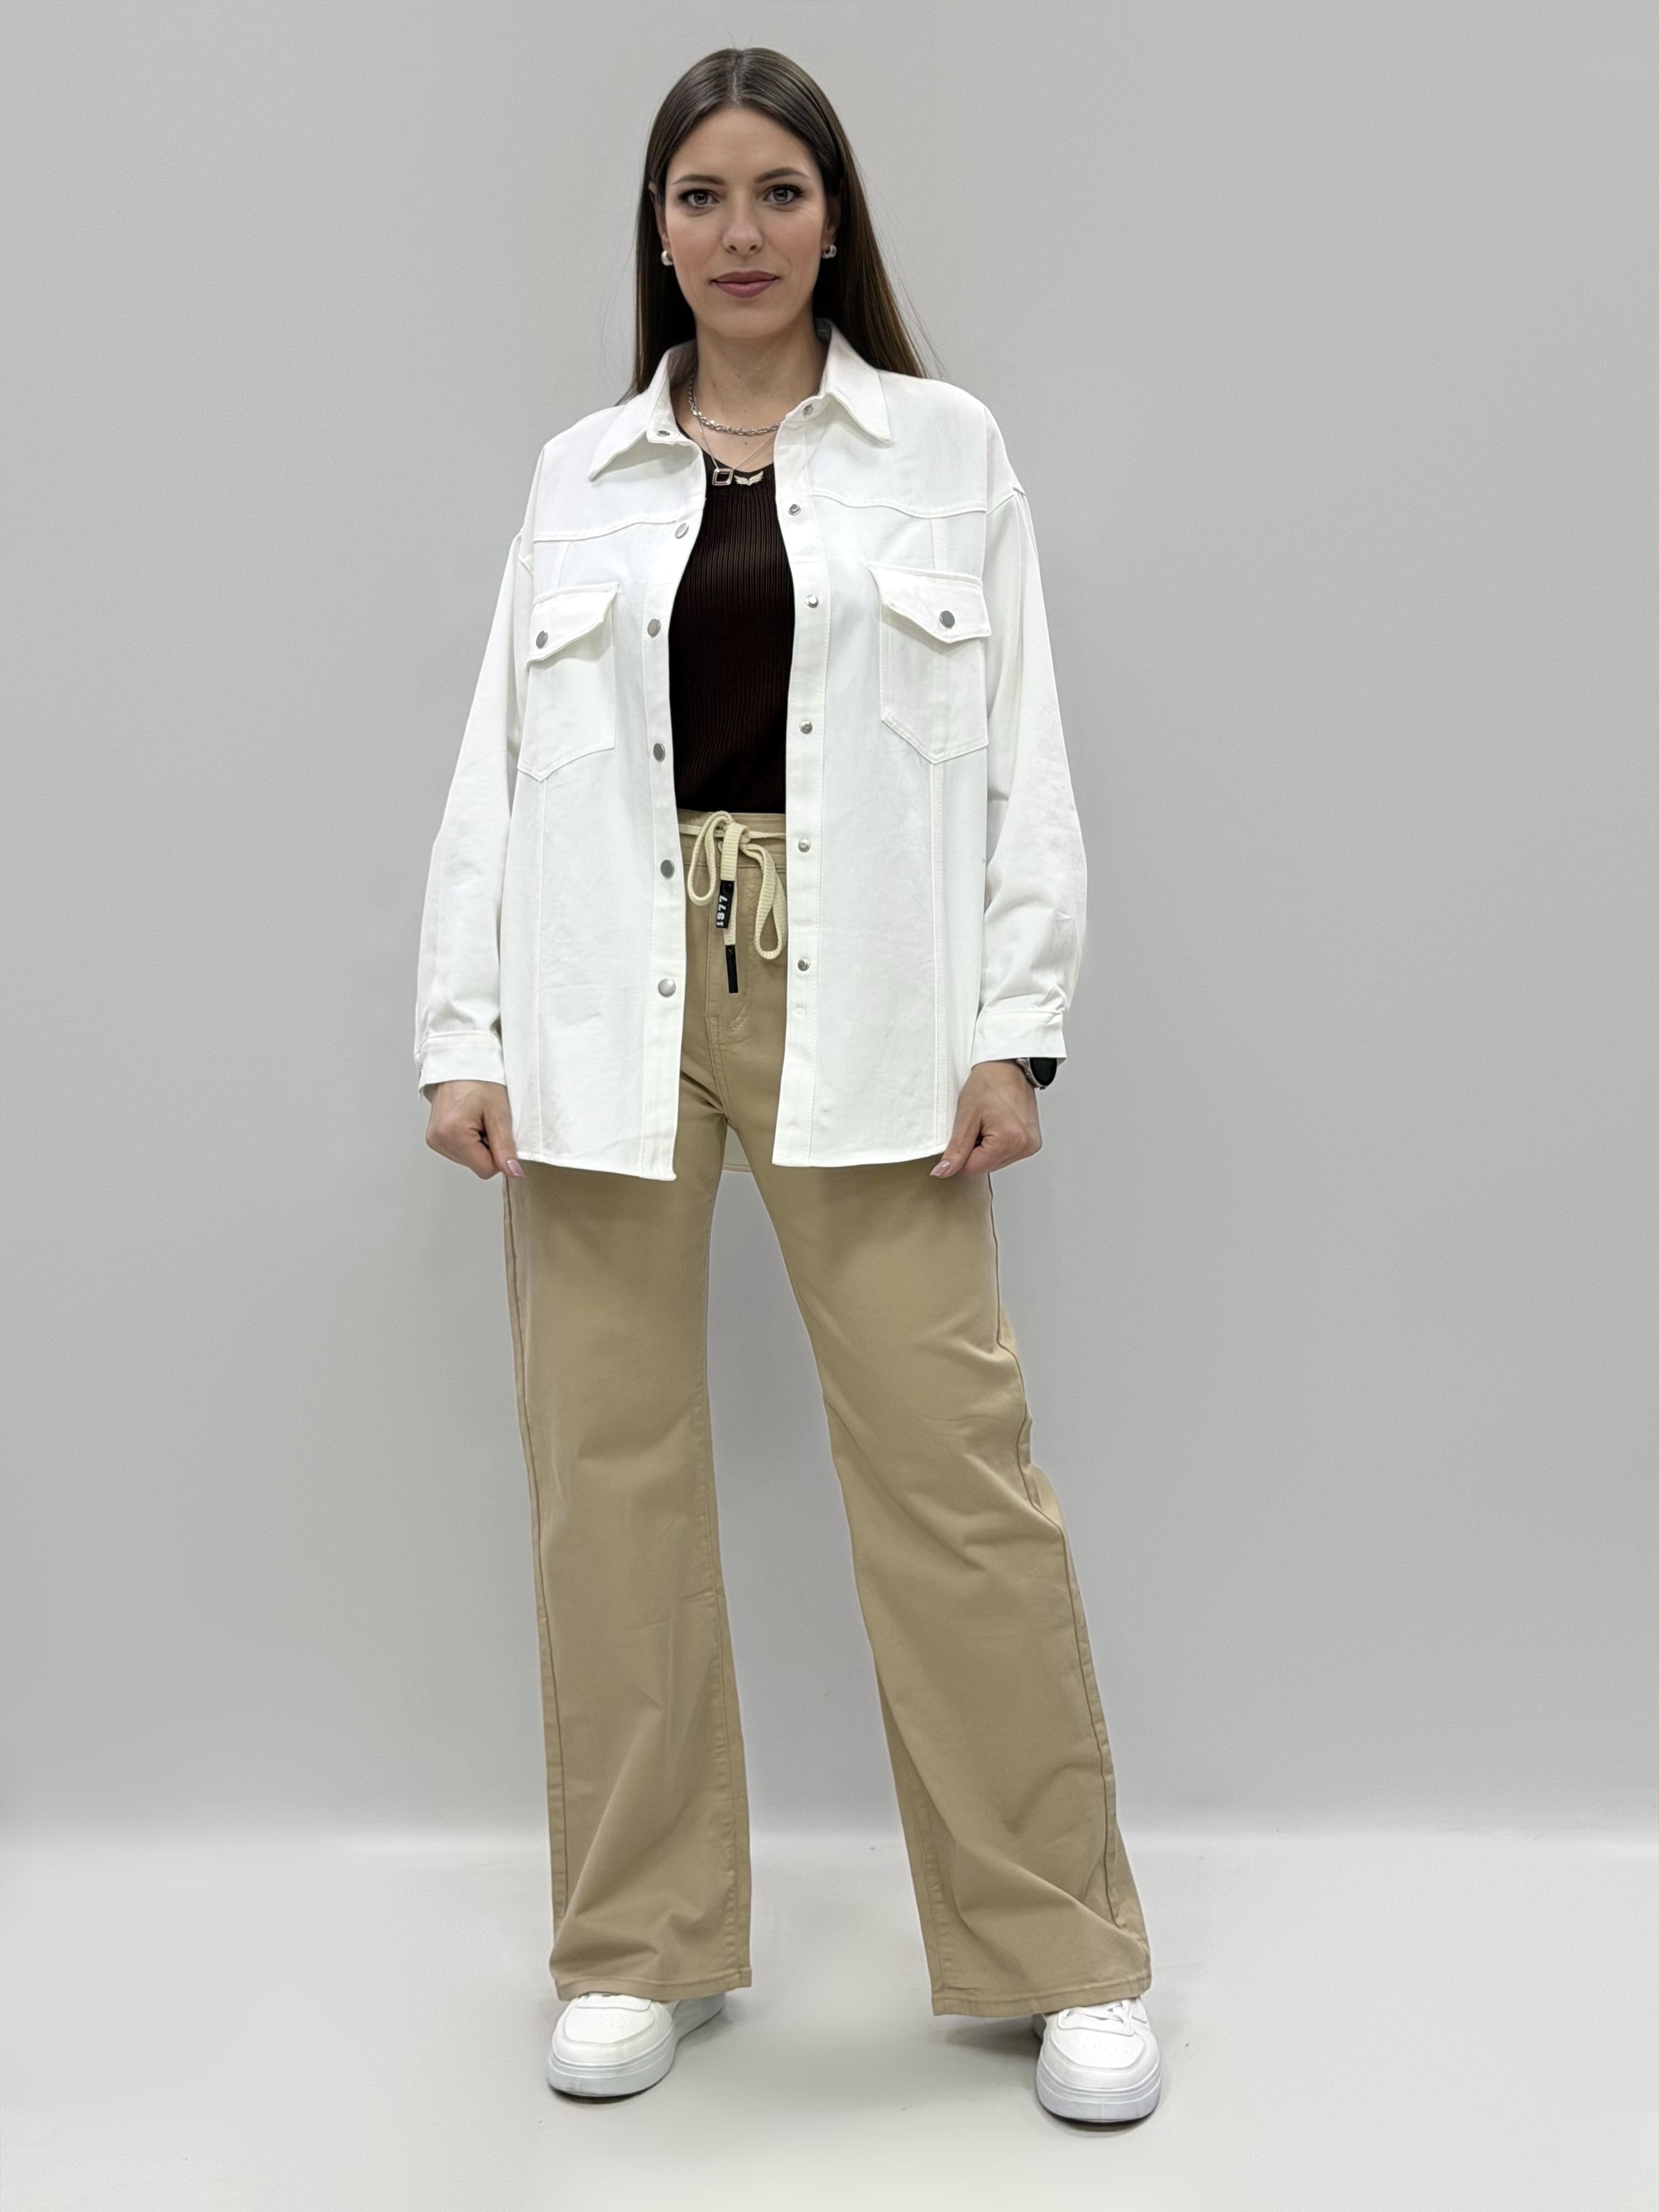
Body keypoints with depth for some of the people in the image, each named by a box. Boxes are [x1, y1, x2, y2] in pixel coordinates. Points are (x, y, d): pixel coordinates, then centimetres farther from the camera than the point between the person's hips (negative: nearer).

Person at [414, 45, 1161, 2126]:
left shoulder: (947, 449, 9)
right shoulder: (578, 474, 14)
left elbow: (1020, 753, 4)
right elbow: (499, 763, 9)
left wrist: (1013, 1027, -5)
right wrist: (462, 1034, 1)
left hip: (858, 1006, -2)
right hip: (608, 1004, 2)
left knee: (950, 1461, -4)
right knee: (610, 1469, 5)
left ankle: (1065, 1956, 12)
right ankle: (638, 1946, 21)